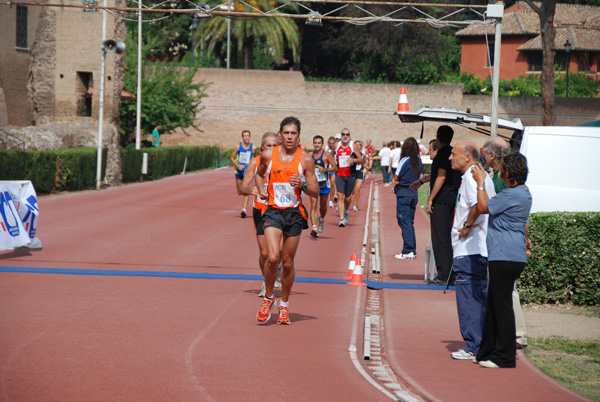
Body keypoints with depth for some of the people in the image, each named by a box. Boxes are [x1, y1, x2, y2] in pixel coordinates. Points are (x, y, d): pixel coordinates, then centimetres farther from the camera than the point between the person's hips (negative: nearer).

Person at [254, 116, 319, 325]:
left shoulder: (305, 159, -2)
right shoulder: (268, 155, 1)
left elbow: (316, 192, 2)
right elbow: (259, 173, 23)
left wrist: (302, 185, -18)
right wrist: (261, 189, 3)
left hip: (295, 213, 0)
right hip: (273, 212, 0)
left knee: (288, 263, 7)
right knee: (272, 257, -18)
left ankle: (284, 304, 26)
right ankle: (268, 297, 6)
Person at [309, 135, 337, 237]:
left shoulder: (327, 155, -5)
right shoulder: (310, 155, 6)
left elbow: (335, 168, -7)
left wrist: (325, 170, -21)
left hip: (324, 184, -1)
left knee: (323, 206, 13)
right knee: (313, 205, -13)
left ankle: (321, 219, 45)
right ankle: (314, 227, -21)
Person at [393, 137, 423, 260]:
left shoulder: (405, 160, -13)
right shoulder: (419, 161, 5)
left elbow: (396, 177, -7)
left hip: (403, 194, -7)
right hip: (414, 193, 7)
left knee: (404, 222, -4)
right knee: (410, 223, 14)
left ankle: (408, 251, -9)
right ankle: (413, 251, 15)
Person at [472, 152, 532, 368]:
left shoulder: (511, 195, -18)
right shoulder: (523, 192, 15)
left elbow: (483, 207, -12)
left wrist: (481, 182, -2)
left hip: (506, 258, -10)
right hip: (513, 256, 10)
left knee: (502, 306, -5)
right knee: (493, 304, 16)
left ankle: (505, 358, 0)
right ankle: (487, 352, 24)